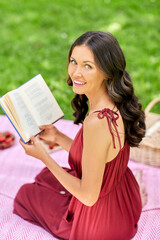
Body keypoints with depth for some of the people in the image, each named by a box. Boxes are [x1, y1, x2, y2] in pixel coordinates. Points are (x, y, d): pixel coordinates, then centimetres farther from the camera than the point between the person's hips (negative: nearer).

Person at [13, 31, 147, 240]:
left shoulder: (98, 123, -37)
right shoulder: (116, 105, -8)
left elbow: (89, 196, -27)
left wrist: (43, 156, -20)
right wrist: (57, 137, 0)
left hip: (102, 222, -8)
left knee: (27, 194, 19)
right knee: (45, 177, 31)